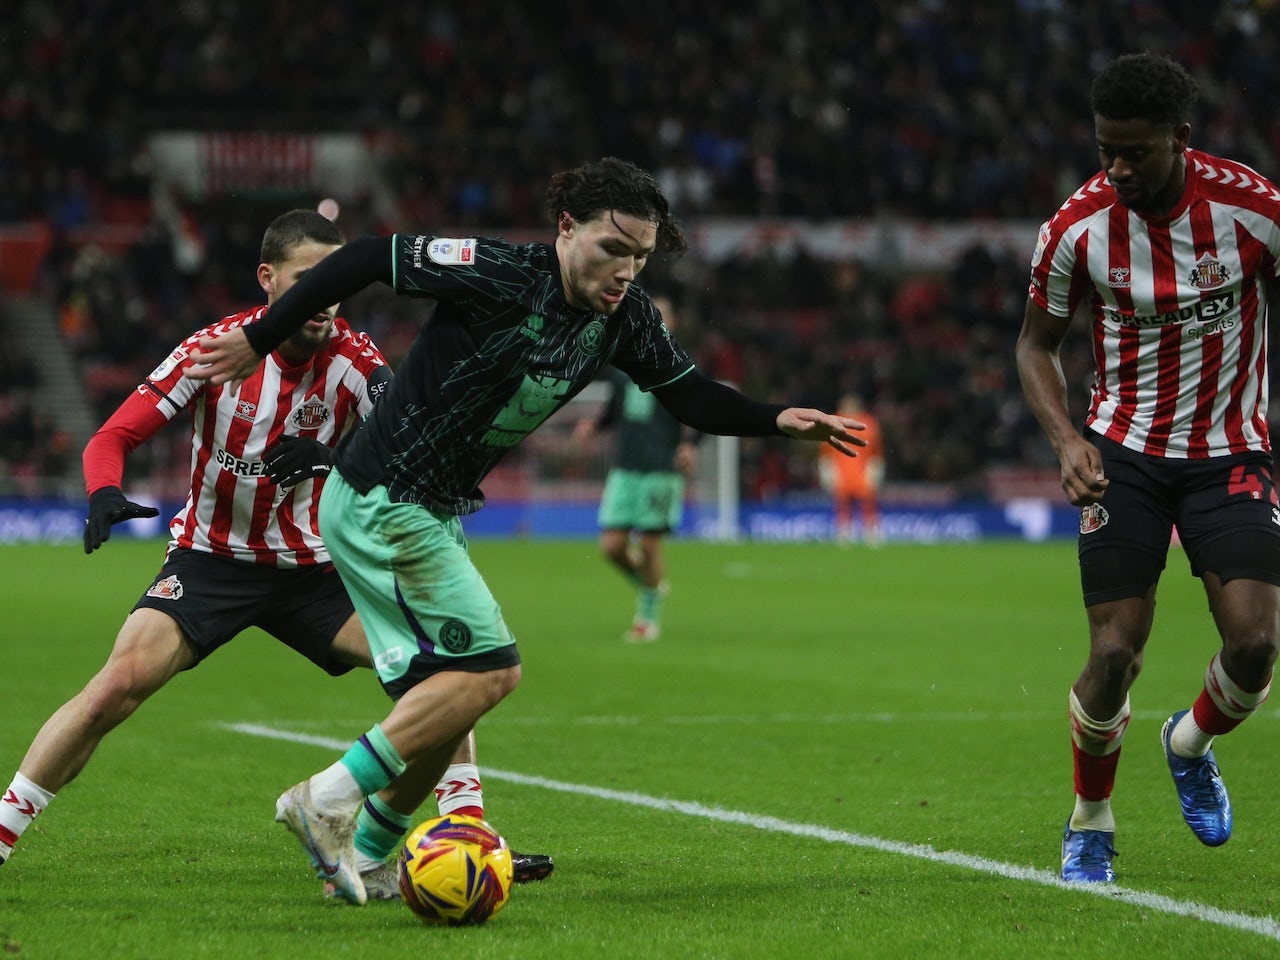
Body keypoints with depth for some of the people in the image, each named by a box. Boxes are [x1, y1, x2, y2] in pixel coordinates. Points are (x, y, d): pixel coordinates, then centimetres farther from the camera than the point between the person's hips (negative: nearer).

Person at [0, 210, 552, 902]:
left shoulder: (351, 359, -9)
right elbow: (113, 436, -13)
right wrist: (105, 494, -35)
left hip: (310, 568, 3)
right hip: (209, 557, -3)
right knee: (120, 683, -24)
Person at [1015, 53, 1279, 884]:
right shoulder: (1079, 229, -11)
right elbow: (1038, 342, 5)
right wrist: (1066, 437, -11)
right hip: (1126, 455, 0)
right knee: (1114, 656, -9)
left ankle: (1191, 745, 21)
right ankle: (1090, 826, 17)